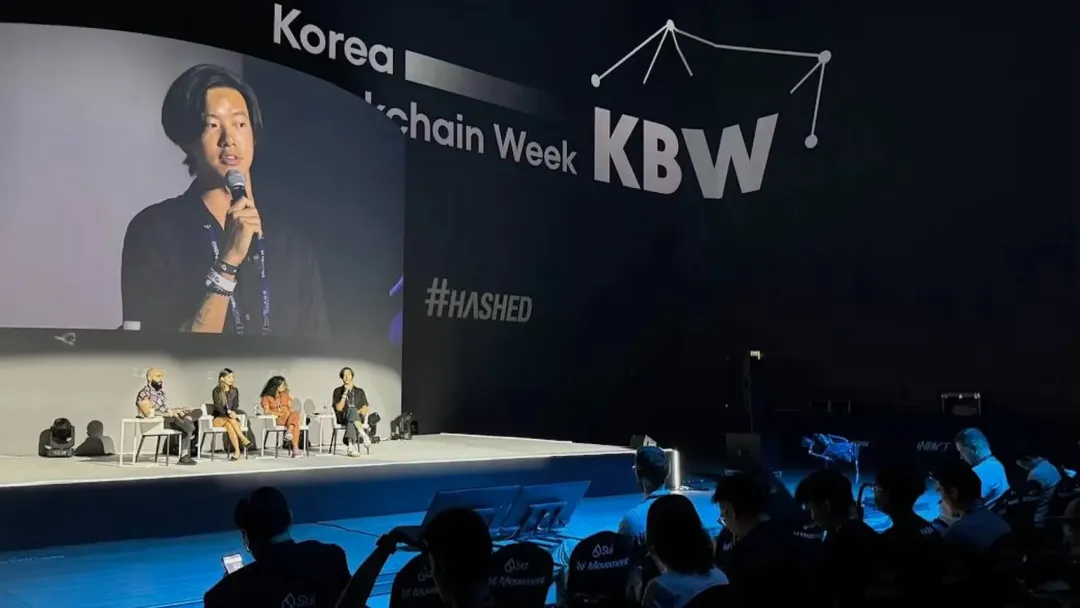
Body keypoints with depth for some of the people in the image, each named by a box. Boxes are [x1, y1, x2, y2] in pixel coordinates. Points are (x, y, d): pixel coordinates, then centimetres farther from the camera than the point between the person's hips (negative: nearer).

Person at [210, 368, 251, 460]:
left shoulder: (234, 391, 10)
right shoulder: (216, 391, -1)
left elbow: (236, 406, 2)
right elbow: (217, 406, -12)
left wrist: (233, 413, -21)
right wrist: (229, 413, -29)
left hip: (232, 417, 1)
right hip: (219, 419, -1)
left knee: (229, 425, -36)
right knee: (230, 419, -37)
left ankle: (237, 451, -50)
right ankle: (243, 440, -45)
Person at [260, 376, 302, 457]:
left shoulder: (286, 395, 18)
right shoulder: (267, 397, 4)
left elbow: (290, 408, 13)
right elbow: (267, 411, -7)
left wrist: (290, 411, -11)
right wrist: (280, 414, -17)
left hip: (288, 419, 5)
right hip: (275, 420, -5)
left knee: (296, 413, -33)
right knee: (296, 422, -33)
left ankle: (289, 432, -50)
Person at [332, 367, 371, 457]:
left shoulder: (359, 391, 17)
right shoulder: (338, 391, 10)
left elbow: (365, 408, 9)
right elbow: (339, 408, -4)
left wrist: (359, 412, -14)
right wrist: (345, 393, -9)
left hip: (358, 417, 1)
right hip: (343, 418, -1)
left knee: (351, 421, -40)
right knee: (352, 409, -39)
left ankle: (351, 446, -51)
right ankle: (364, 435, -46)